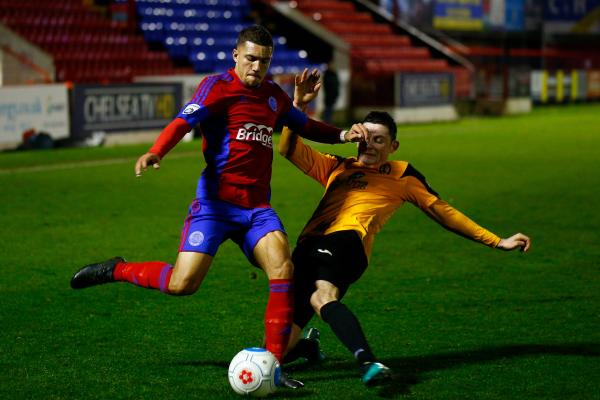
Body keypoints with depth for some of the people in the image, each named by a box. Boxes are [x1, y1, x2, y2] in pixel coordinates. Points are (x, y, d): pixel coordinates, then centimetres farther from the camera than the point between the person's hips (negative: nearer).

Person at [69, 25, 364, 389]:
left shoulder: (274, 95, 16)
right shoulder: (219, 86, -4)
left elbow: (303, 125, 36)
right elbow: (185, 120, -19)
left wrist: (339, 135, 23)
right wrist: (156, 152, -36)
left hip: (257, 206, 5)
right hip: (216, 202, -5)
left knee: (282, 267, -19)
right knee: (182, 284, -14)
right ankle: (118, 270, 15)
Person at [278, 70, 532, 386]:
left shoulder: (402, 175, 21)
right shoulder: (337, 167, 29)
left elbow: (442, 211, 24)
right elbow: (289, 148, 27)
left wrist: (497, 242, 23)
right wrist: (298, 105, 14)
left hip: (346, 240, -4)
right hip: (310, 243, 5)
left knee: (321, 297, -41)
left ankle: (369, 363, -57)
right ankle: (308, 344, 35)